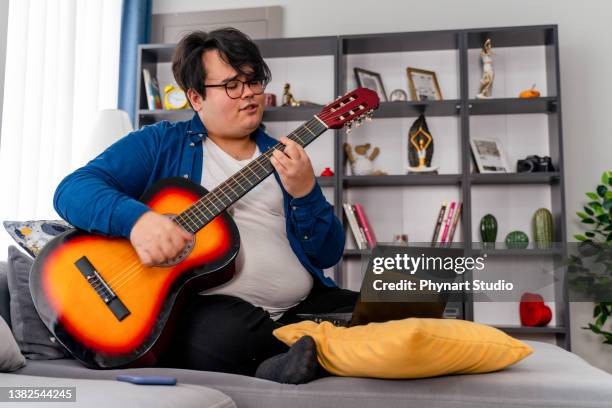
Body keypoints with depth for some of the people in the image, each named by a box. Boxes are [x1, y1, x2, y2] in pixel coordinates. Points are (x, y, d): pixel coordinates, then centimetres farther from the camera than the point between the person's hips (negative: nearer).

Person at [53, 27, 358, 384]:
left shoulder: (282, 157, 15)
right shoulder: (161, 143, 7)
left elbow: (329, 254, 9)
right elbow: (73, 190, -4)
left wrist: (305, 193, -9)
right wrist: (137, 218, -23)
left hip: (300, 309, 4)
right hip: (204, 311, -4)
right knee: (226, 333, -36)